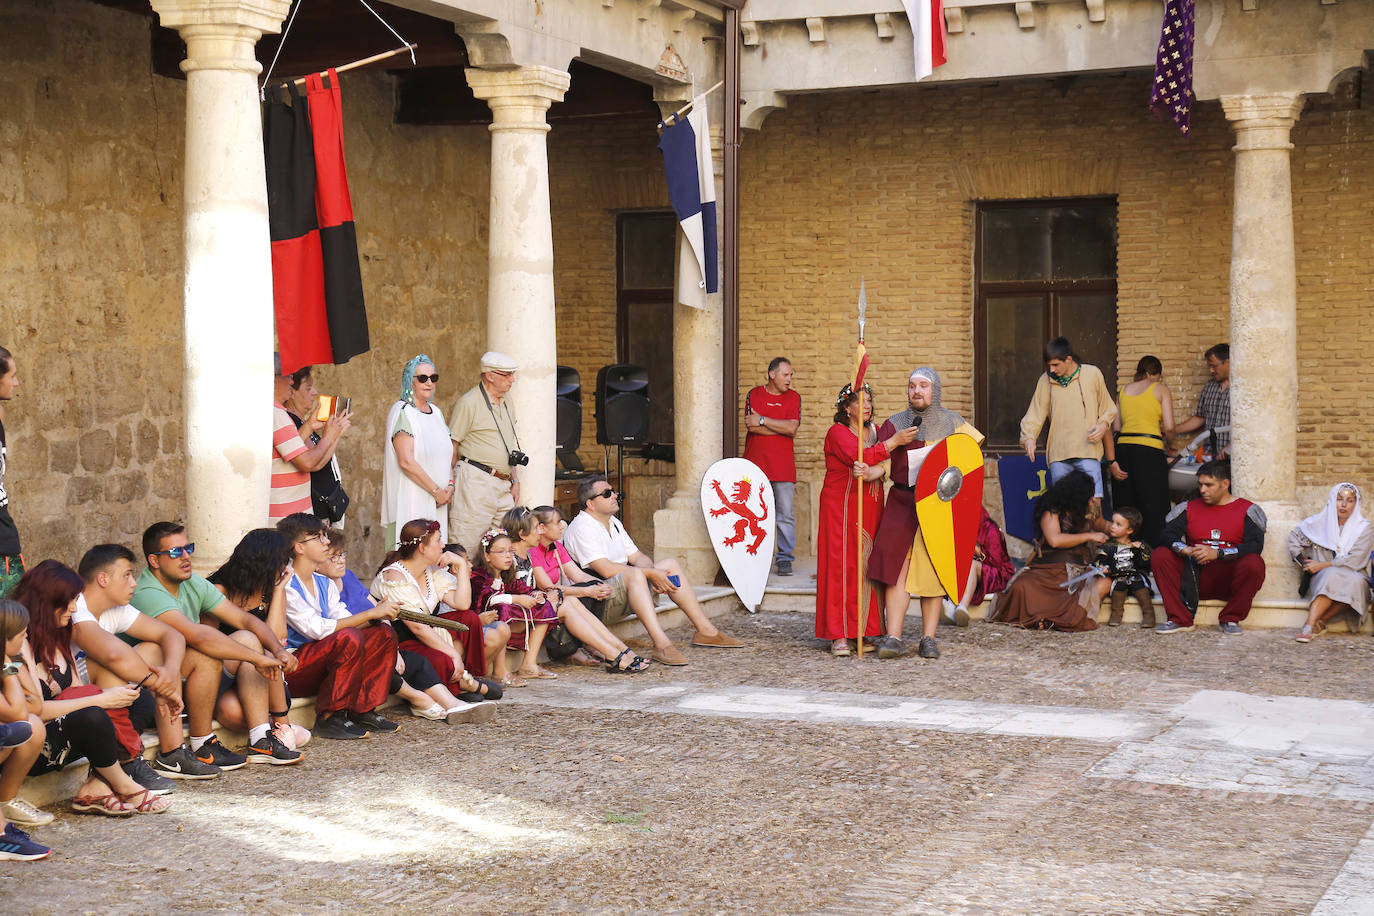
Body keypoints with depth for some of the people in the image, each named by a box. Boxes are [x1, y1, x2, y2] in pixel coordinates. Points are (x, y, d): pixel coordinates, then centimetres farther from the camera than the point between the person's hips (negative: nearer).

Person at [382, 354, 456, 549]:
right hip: (412, 501, -7)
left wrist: (450, 485, 0)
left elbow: (447, 454, 19)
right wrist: (436, 491, -13)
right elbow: (406, 462, -16)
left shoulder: (436, 412, 15)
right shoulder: (402, 412, -8)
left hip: (437, 504, 7)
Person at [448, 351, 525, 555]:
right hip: (475, 483, -8)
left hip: (503, 484, 8)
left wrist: (515, 480, 19)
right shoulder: (468, 402, -6)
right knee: (467, 545, -10)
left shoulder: (506, 402, 18)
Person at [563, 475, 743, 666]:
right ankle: (661, 645, -49)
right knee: (634, 574, -36)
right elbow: (606, 569, -24)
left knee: (669, 564, 6)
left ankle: (705, 630, 4)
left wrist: (653, 573, -10)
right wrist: (651, 574, -21)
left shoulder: (614, 523, 16)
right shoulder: (582, 528, -15)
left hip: (625, 588, 10)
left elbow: (637, 556, 14)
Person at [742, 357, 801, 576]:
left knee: (785, 515, -2)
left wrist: (763, 421, -7)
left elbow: (792, 428, -7)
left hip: (783, 466, 1)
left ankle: (784, 559, 3)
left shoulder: (793, 398, 8)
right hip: (755, 464, 0)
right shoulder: (754, 395, 5)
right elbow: (751, 427, -8)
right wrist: (782, 428, -7)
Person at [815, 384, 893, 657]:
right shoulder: (837, 432, -4)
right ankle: (838, 636, -7)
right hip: (840, 506, -5)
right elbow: (859, 456, -21)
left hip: (870, 506, 5)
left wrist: (871, 472, -18)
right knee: (841, 565, -8)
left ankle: (863, 633, 6)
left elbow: (884, 462, 3)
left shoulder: (875, 431, 16)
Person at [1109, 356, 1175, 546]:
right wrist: (1165, 438, 19)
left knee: (1125, 505, 8)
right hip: (1149, 450, -4)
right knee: (1153, 509, -2)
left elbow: (1116, 427, 13)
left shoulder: (1123, 391, 18)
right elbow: (1169, 427, 0)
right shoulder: (1161, 389, 6)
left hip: (1123, 448, 5)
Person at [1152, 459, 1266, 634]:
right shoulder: (1189, 508, 14)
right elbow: (1166, 536, 1)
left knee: (1254, 564, -32)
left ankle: (1230, 619, -12)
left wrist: (1218, 554, -22)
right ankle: (1180, 619, -19)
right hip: (1194, 576, 2)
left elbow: (1255, 546, -10)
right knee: (1159, 557, -19)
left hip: (1228, 577, -2)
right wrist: (1185, 550, -21)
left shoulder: (1246, 510, 5)